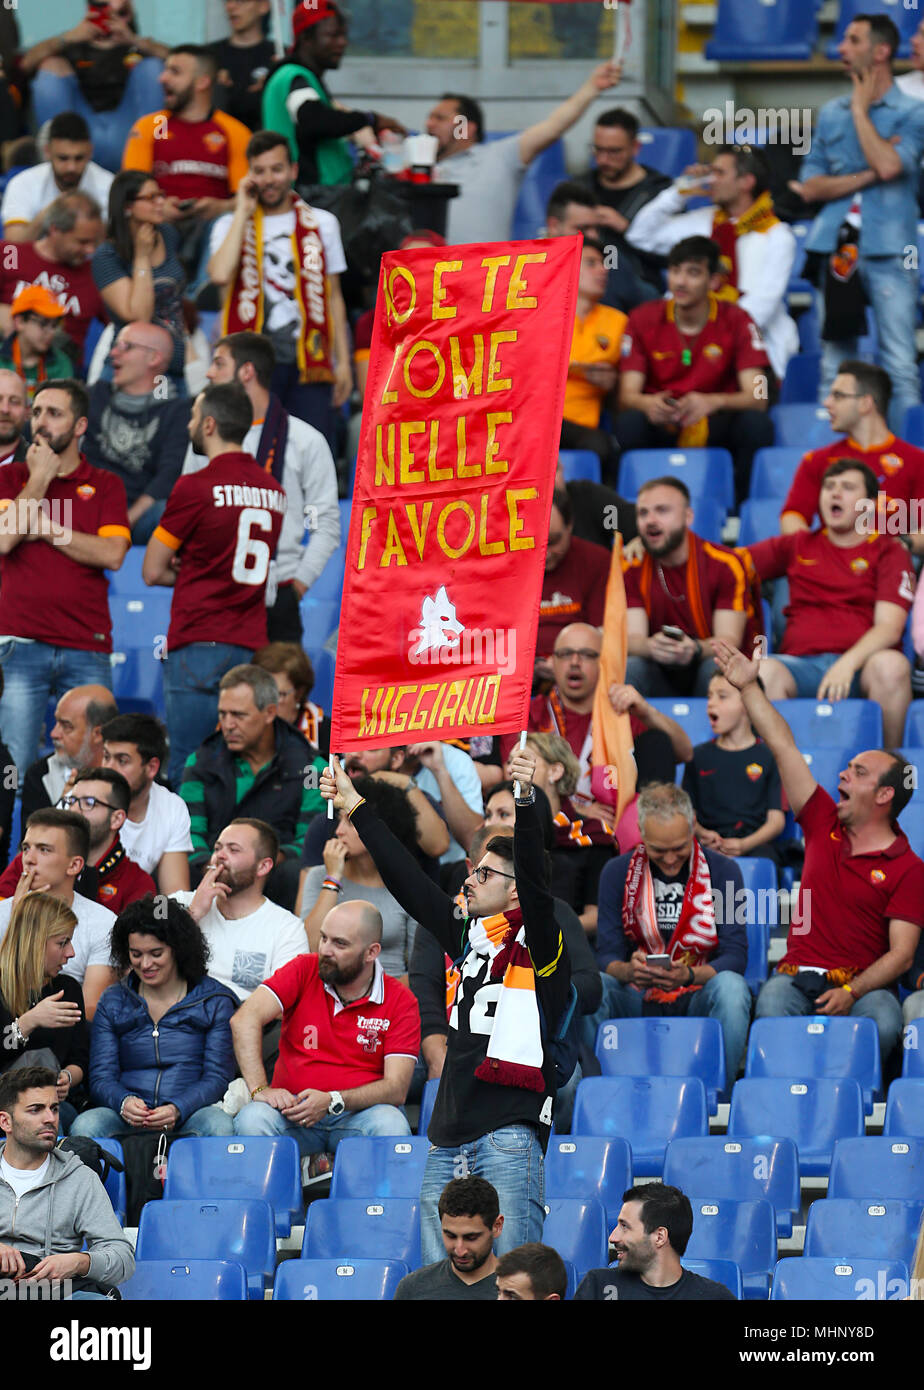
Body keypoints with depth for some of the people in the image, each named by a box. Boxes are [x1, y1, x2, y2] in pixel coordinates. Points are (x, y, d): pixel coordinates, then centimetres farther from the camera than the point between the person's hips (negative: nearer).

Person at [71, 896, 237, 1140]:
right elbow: (101, 1078, 8)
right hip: (128, 1120, 1)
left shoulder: (215, 1001, 9)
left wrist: (176, 1109, -20)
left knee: (219, 1126, -36)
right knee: (85, 1126, -32)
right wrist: (124, 1102, -18)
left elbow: (217, 1077, 1)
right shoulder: (112, 1003, 16)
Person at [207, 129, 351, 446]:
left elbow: (334, 298, 15)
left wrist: (343, 361, 8)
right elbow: (220, 275, -13)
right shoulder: (231, 227, 9)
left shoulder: (322, 224, 13)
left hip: (309, 362, 1)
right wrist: (243, 212, -5)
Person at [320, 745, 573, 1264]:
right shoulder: (468, 935, 18)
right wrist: (355, 807, 27)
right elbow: (409, 882, 24)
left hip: (509, 1133, -8)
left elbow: (534, 878, -17)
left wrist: (526, 802, -31)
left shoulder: (536, 943, 0)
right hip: (449, 1138, 8)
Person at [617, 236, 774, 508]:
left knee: (757, 424, -30)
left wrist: (713, 402, -36)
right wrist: (649, 403, -34)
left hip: (715, 430, 0)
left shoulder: (737, 322, -4)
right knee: (629, 422, -32)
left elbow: (757, 398, -14)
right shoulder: (643, 320, -1)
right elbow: (627, 395, -8)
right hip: (662, 429, 0)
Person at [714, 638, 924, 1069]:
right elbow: (784, 747, 16)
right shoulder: (826, 827, 15)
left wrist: (851, 993, -21)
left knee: (883, 1025, -36)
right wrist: (749, 687, 17)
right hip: (796, 979, 3)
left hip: (864, 986, -3)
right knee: (772, 1011, -32)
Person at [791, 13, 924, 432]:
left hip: (888, 251, -4)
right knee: (835, 367, 6)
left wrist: (861, 110, -3)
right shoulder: (831, 113, 15)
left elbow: (890, 165, -15)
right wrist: (867, 176, -6)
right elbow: (810, 186, 8)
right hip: (837, 250, 4)